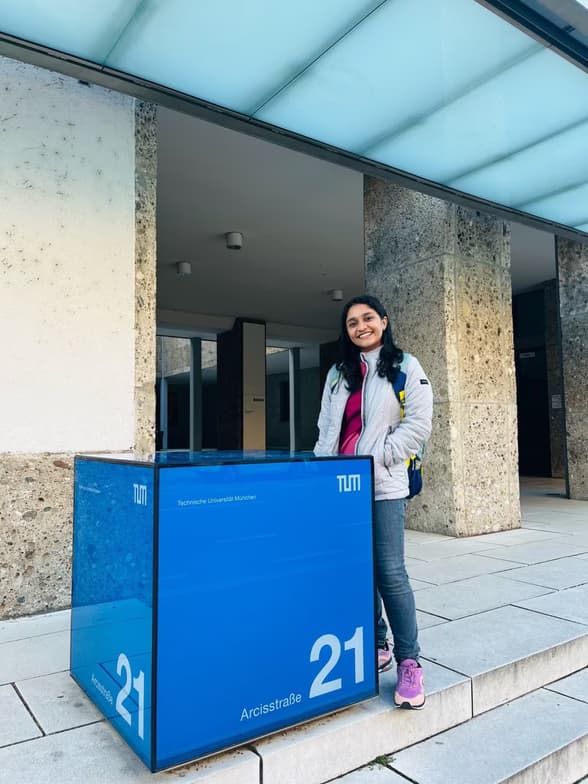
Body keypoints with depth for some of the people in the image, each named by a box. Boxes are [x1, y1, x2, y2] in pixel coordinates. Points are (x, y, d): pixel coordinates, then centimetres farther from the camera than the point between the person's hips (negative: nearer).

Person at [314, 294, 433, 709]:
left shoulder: (405, 366, 2)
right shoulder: (338, 373, 17)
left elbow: (419, 423, -6)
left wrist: (375, 459, -12)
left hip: (383, 486, -4)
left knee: (390, 573, -6)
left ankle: (409, 662, 9)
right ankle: (376, 646, 25)